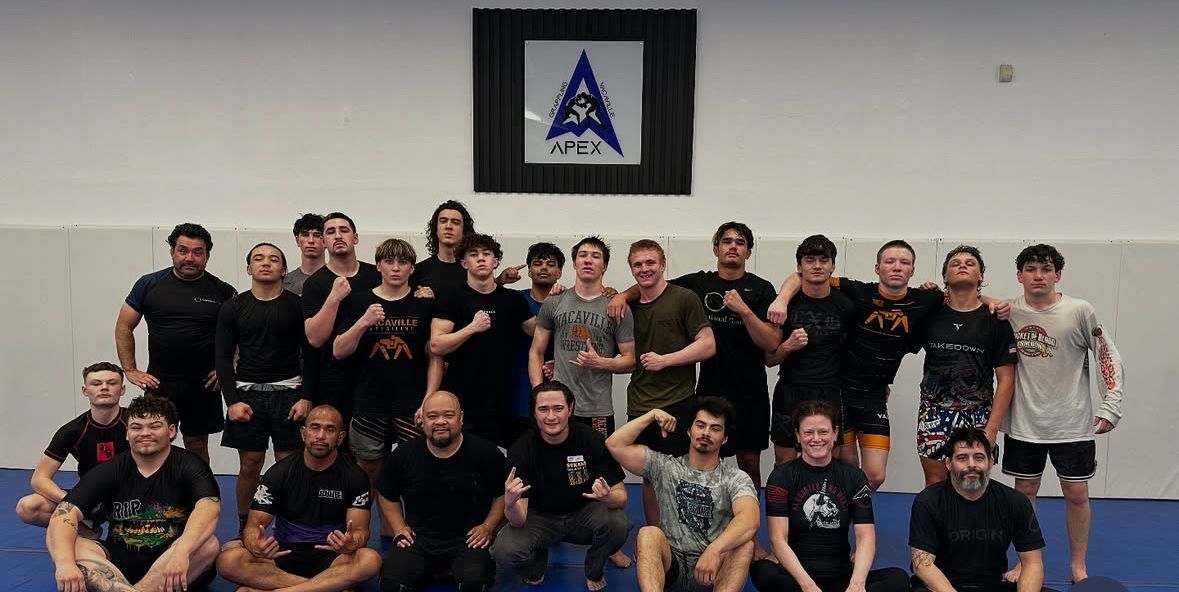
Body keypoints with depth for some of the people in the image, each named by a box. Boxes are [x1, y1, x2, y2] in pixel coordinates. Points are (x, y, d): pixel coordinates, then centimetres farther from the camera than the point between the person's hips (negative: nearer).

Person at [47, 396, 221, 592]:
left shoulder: (189, 466, -7)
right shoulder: (109, 471, 1)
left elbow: (209, 508, -26)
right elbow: (65, 513, -13)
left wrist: (180, 553, -45)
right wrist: (65, 562, -33)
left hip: (167, 563, -3)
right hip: (118, 561, 3)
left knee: (208, 544, -32)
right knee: (56, 540, -20)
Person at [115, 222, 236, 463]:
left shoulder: (222, 291, -1)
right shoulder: (149, 284, 1)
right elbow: (123, 328, 7)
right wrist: (130, 371, 0)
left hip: (203, 385, 0)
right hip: (159, 382, 0)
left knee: (197, 446, 10)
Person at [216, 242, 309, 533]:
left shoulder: (297, 306, 1)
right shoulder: (233, 308, 4)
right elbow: (224, 358, 3)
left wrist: (307, 398, -7)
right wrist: (231, 401, -6)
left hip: (289, 393, -1)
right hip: (247, 394, 1)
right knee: (250, 466, 5)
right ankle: (244, 529, 20)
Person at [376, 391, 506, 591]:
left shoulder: (486, 453, -5)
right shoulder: (403, 455, 0)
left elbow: (503, 494, 7)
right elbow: (387, 495, 16)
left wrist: (488, 527, -3)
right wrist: (399, 528, 5)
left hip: (468, 539, -2)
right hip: (418, 539, 2)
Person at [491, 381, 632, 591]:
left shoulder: (592, 440, -19)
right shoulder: (521, 450, -19)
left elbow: (621, 497, -16)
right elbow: (518, 521, -21)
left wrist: (607, 497, -40)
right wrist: (510, 504, -46)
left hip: (584, 513, 1)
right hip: (540, 517, 0)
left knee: (618, 524, -31)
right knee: (504, 550, -29)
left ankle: (594, 571, 4)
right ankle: (535, 564, 10)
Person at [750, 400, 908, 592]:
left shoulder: (854, 477, 5)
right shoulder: (781, 477, -1)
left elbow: (866, 538, -4)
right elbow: (778, 539, -10)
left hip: (841, 577, 3)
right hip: (795, 576, -2)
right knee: (763, 571, -35)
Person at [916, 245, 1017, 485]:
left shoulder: (994, 320, -1)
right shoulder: (930, 314, 3)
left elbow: (1006, 379, -2)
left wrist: (992, 428, -8)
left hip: (977, 415, -1)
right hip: (934, 412, 1)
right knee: (935, 484, 3)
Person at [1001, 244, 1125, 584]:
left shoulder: (1080, 311, -8)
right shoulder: (1009, 312, -4)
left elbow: (1109, 358, -2)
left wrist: (1110, 406, -8)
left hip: (1072, 424, -1)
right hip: (1024, 423, 1)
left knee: (1077, 494, 7)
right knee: (1024, 491, 9)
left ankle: (1078, 565, 25)